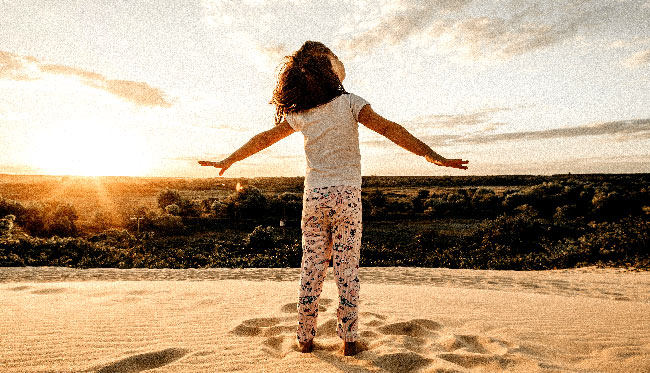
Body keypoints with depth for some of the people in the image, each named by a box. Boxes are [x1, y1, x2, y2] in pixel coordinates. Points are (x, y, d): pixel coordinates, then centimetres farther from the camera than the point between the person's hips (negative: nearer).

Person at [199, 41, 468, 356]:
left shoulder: (299, 114, 4)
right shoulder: (348, 103, -6)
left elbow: (263, 139, 11)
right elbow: (388, 129, -17)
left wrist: (228, 161, 24)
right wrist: (432, 155, -22)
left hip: (313, 197, 3)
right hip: (346, 196, -2)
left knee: (311, 268, 10)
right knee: (347, 270, 4)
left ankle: (305, 339, 19)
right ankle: (349, 340, 12)